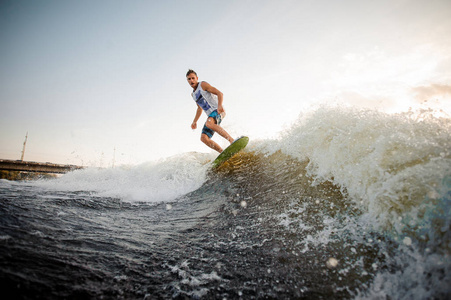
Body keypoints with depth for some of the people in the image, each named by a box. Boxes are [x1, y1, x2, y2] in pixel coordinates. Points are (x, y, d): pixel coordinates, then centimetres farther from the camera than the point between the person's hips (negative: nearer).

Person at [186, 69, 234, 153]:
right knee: (204, 138, -10)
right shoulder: (193, 94, 22)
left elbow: (219, 93, -8)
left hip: (218, 111, -7)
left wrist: (219, 105, -26)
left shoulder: (203, 85, 1)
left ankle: (232, 140, -36)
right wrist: (194, 121, 28)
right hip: (211, 115, 8)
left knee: (209, 123, -38)